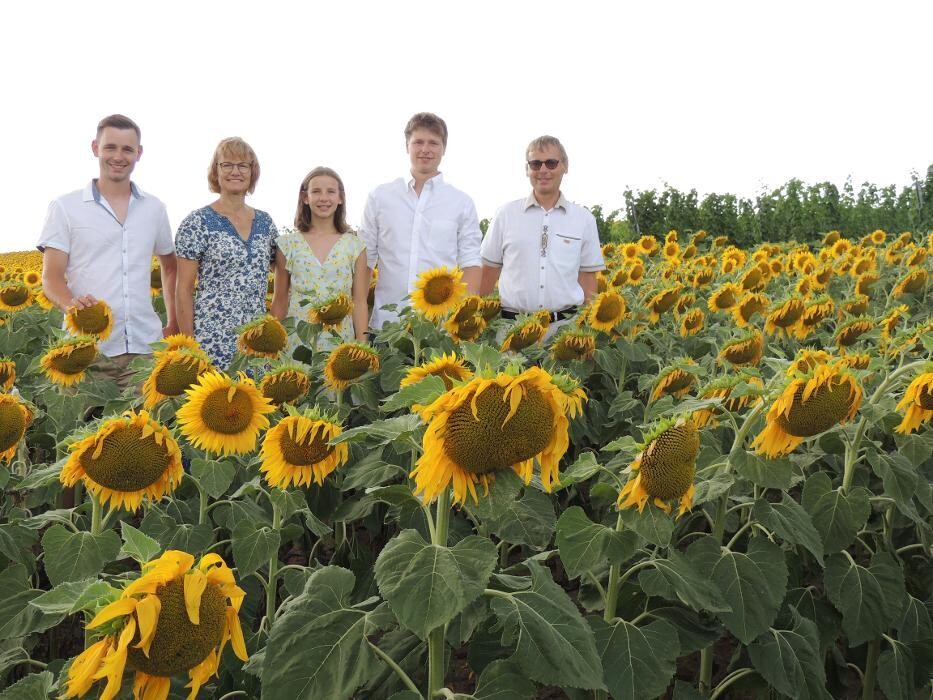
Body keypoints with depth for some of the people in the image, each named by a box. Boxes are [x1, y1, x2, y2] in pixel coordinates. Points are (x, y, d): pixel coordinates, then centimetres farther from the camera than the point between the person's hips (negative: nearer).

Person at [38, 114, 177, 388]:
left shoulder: (154, 209, 13)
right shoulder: (65, 208, 4)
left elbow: (170, 267, 25)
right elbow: (51, 276, 0)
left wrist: (174, 324, 17)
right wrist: (70, 304, -22)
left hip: (145, 345, 2)